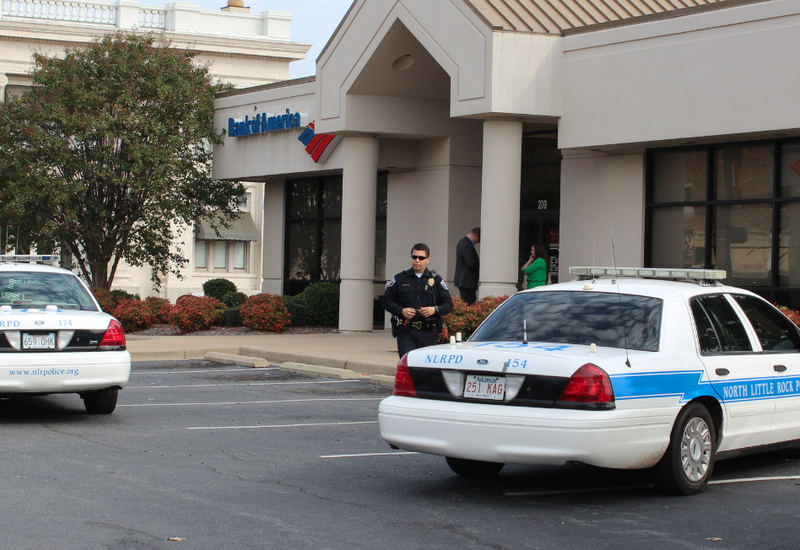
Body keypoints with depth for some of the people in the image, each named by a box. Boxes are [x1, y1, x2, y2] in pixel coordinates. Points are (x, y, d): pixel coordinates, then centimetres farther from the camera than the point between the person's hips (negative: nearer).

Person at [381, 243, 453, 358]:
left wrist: (435, 310, -12)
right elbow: (386, 301, 8)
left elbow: (448, 304, 8)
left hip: (429, 333, 1)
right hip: (405, 332, -1)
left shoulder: (436, 280, 10)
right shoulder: (399, 279, 9)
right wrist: (401, 310, -9)